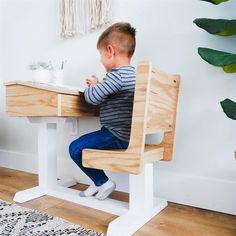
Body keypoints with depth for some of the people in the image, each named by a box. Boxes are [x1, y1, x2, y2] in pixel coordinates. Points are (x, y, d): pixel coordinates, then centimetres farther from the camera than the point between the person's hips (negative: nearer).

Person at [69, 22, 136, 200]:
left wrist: (91, 86, 2)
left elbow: (93, 98, -19)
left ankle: (103, 183, 8)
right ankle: (99, 183, 29)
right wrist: (98, 85, 12)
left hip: (118, 137, -11)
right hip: (126, 135, 11)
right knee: (84, 143, 22)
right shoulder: (132, 73, 13)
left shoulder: (116, 75, -20)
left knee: (76, 148, -7)